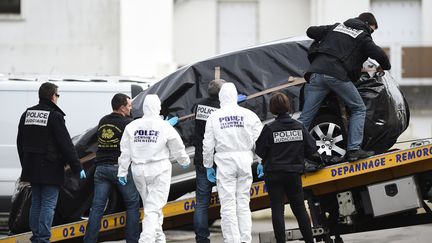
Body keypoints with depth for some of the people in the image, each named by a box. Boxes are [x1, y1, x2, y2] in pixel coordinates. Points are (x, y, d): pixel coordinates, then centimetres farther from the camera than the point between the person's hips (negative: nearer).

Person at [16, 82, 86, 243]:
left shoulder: (27, 114, 9)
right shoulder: (55, 116, -13)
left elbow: (20, 143, 16)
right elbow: (66, 145, -14)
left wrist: (25, 165, 25)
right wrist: (78, 168, -9)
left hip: (32, 168, 7)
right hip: (50, 169, -7)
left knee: (36, 203, 13)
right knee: (48, 204, -5)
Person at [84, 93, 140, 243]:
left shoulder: (103, 122, 10)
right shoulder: (128, 123, -7)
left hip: (101, 168, 5)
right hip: (120, 168, -5)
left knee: (97, 206, 3)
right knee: (133, 203, 7)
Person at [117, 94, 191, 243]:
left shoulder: (132, 126, -2)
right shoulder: (164, 126, -9)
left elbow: (125, 152, -1)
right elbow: (177, 148, 2)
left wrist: (122, 171, 7)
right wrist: (184, 161, 22)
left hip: (139, 171, 4)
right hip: (159, 170, -4)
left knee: (151, 206, 19)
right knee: (153, 209, -4)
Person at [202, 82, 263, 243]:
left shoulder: (214, 117, -1)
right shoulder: (248, 115, 0)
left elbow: (208, 145, 1)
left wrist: (208, 166, 12)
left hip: (225, 160, -2)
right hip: (244, 160, 2)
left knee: (228, 206, -1)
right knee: (243, 204, 9)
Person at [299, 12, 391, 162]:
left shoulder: (336, 27, 27)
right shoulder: (363, 37, 12)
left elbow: (310, 31, 26)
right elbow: (379, 54, 0)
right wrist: (385, 67, 21)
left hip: (317, 72, 4)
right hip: (338, 76, -4)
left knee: (305, 118, 2)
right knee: (358, 109, 13)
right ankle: (354, 150, 2)